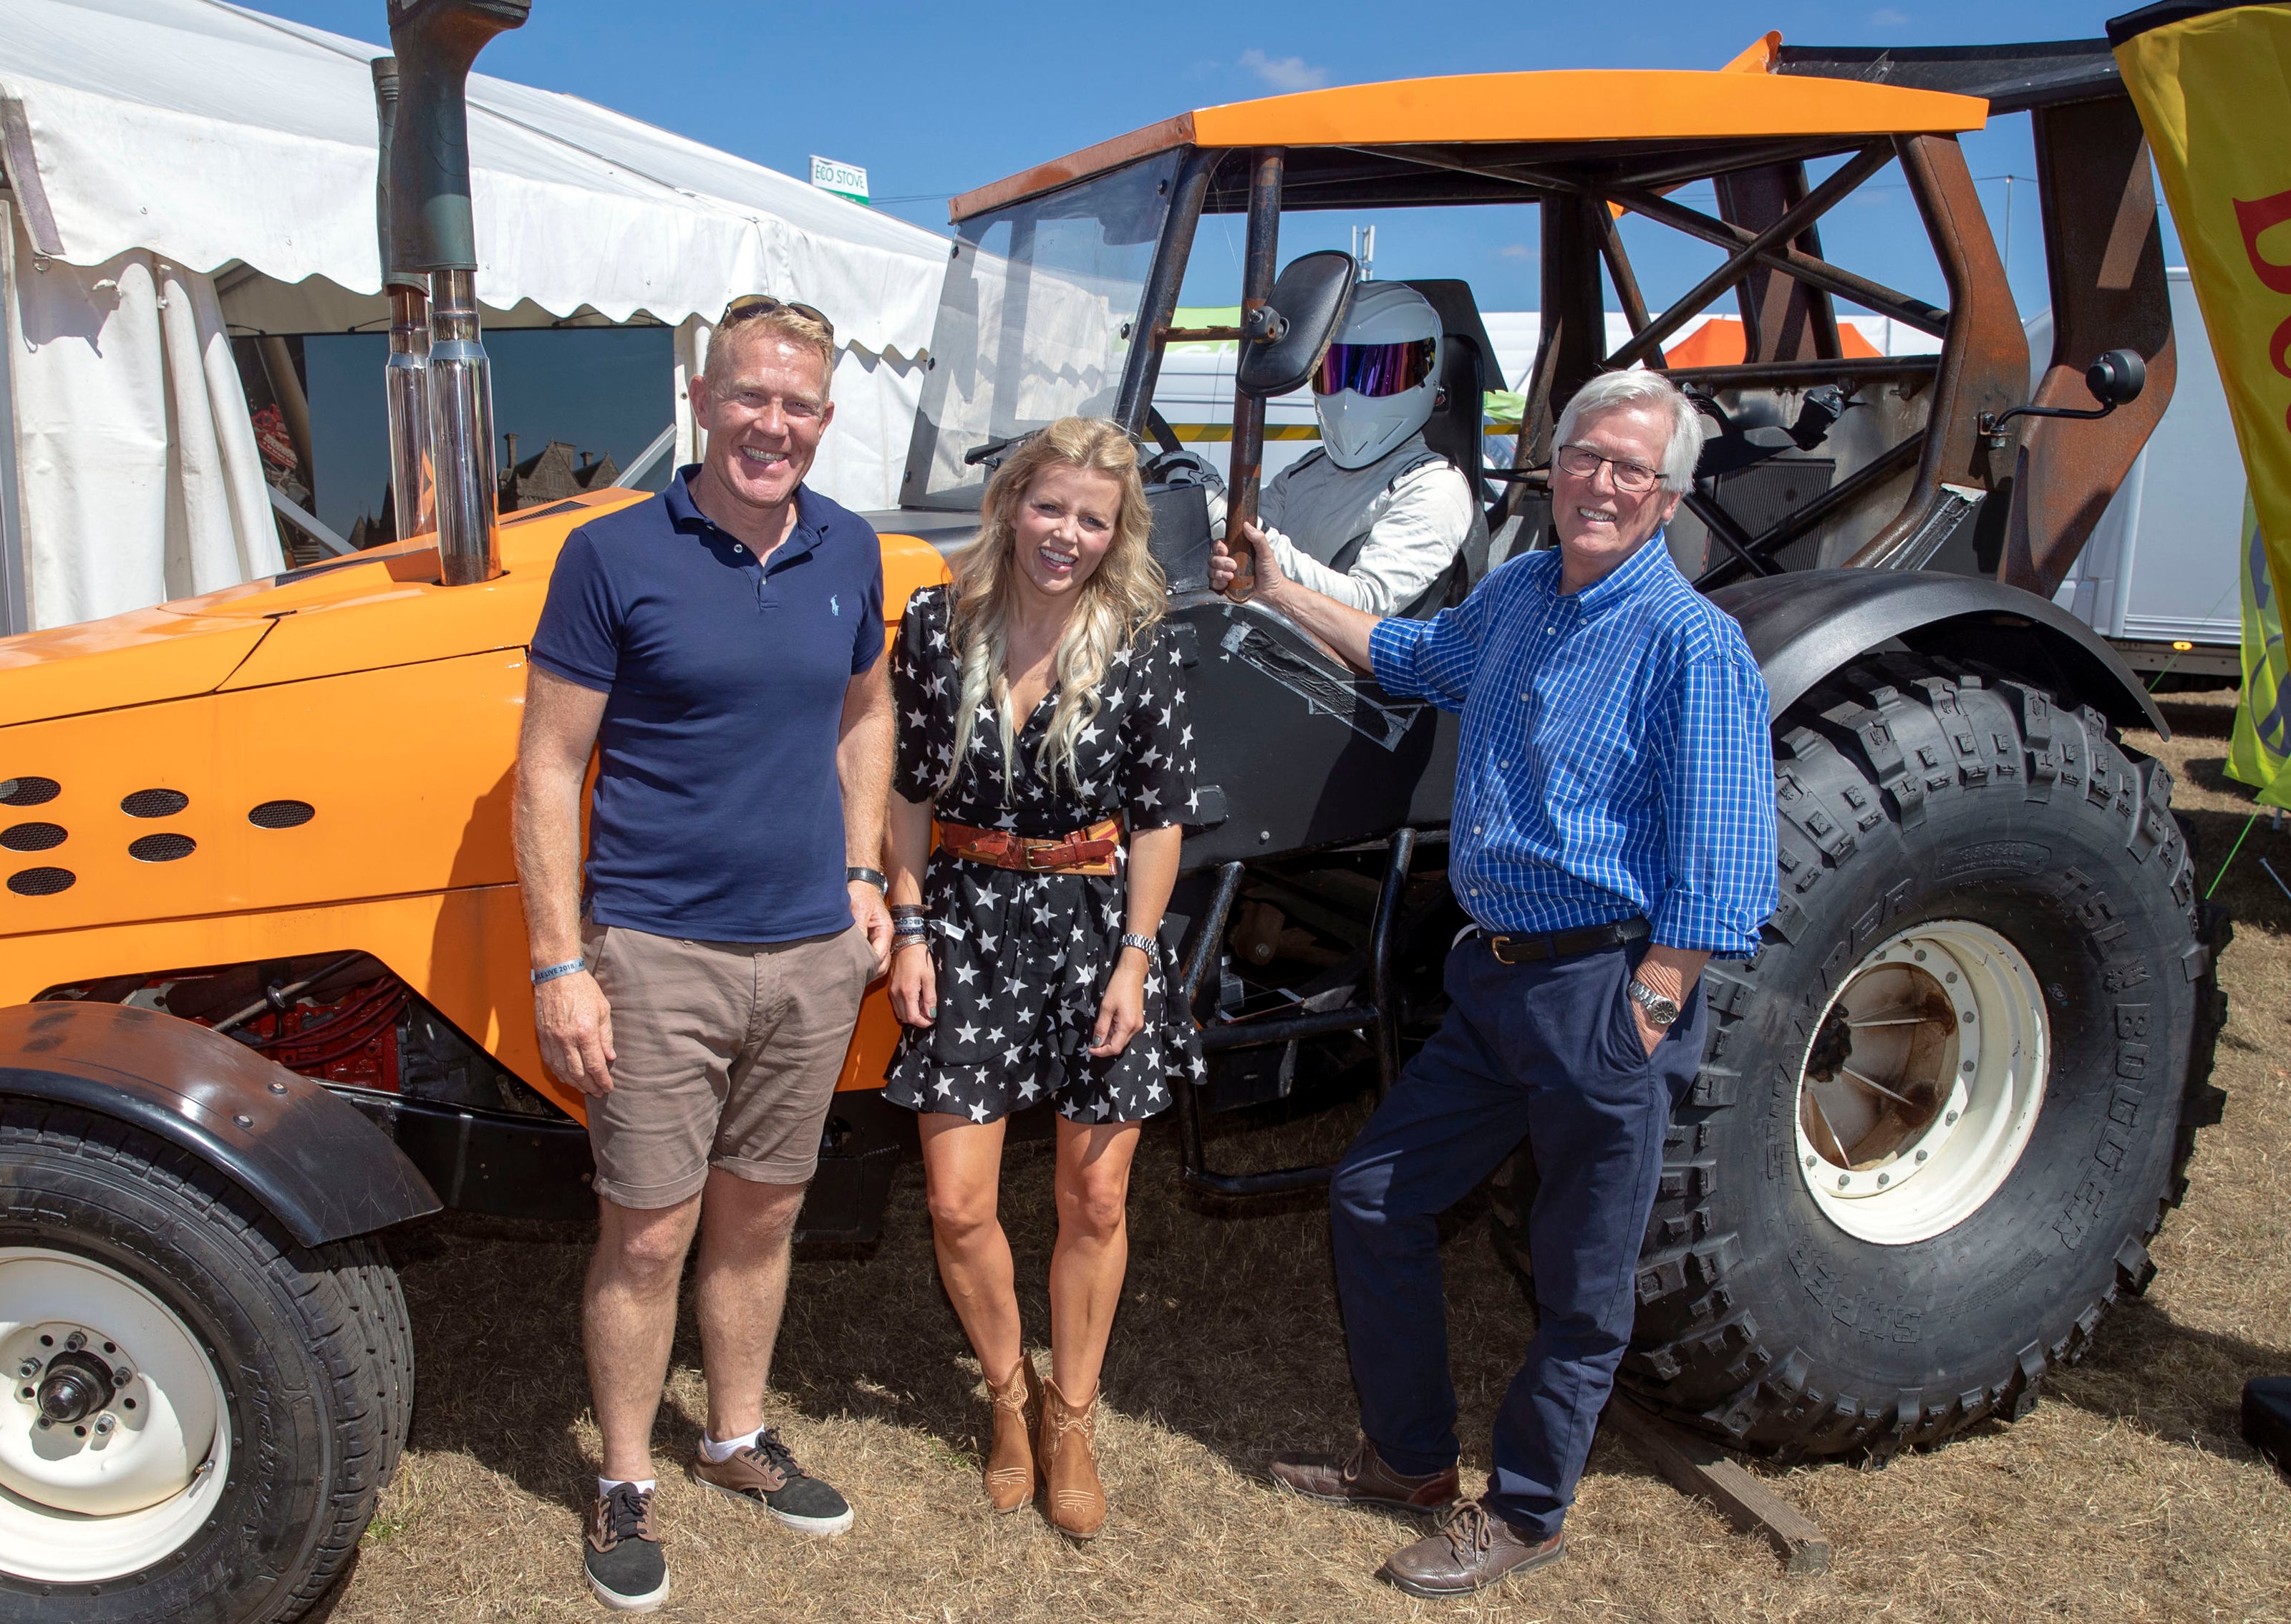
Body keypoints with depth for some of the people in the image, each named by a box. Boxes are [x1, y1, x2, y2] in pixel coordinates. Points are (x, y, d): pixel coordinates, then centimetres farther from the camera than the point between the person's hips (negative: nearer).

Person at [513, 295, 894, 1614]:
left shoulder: (849, 552, 4)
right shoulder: (615, 557, -10)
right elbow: (550, 769, -9)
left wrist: (862, 874, 10)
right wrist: (560, 965, -12)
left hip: (813, 957, 4)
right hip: (659, 955, -4)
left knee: (761, 1215, 18)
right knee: (649, 1234, 5)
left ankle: (741, 1441, 37)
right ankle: (626, 1486, 27)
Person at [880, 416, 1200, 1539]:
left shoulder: (1140, 650, -8)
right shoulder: (939, 626, -4)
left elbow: (1159, 817, -4)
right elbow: (909, 790, 3)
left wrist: (1133, 960, -8)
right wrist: (909, 929, -1)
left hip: (1097, 929, -1)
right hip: (969, 924, 1)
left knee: (1094, 1203, 9)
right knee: (958, 1205, 3)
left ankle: (1071, 1418, 31)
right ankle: (1009, 1392, 31)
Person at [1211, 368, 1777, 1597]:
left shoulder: (1689, 644, -14)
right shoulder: (1518, 594, 8)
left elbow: (1718, 869, -16)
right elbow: (1414, 656, 30)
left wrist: (1643, 1019, -18)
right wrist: (1278, 589, 30)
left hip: (1606, 996, -8)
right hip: (1494, 978, 8)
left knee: (1581, 1279, 8)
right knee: (1372, 1196, 14)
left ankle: (1524, 1514, 29)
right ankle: (1412, 1458, 33)